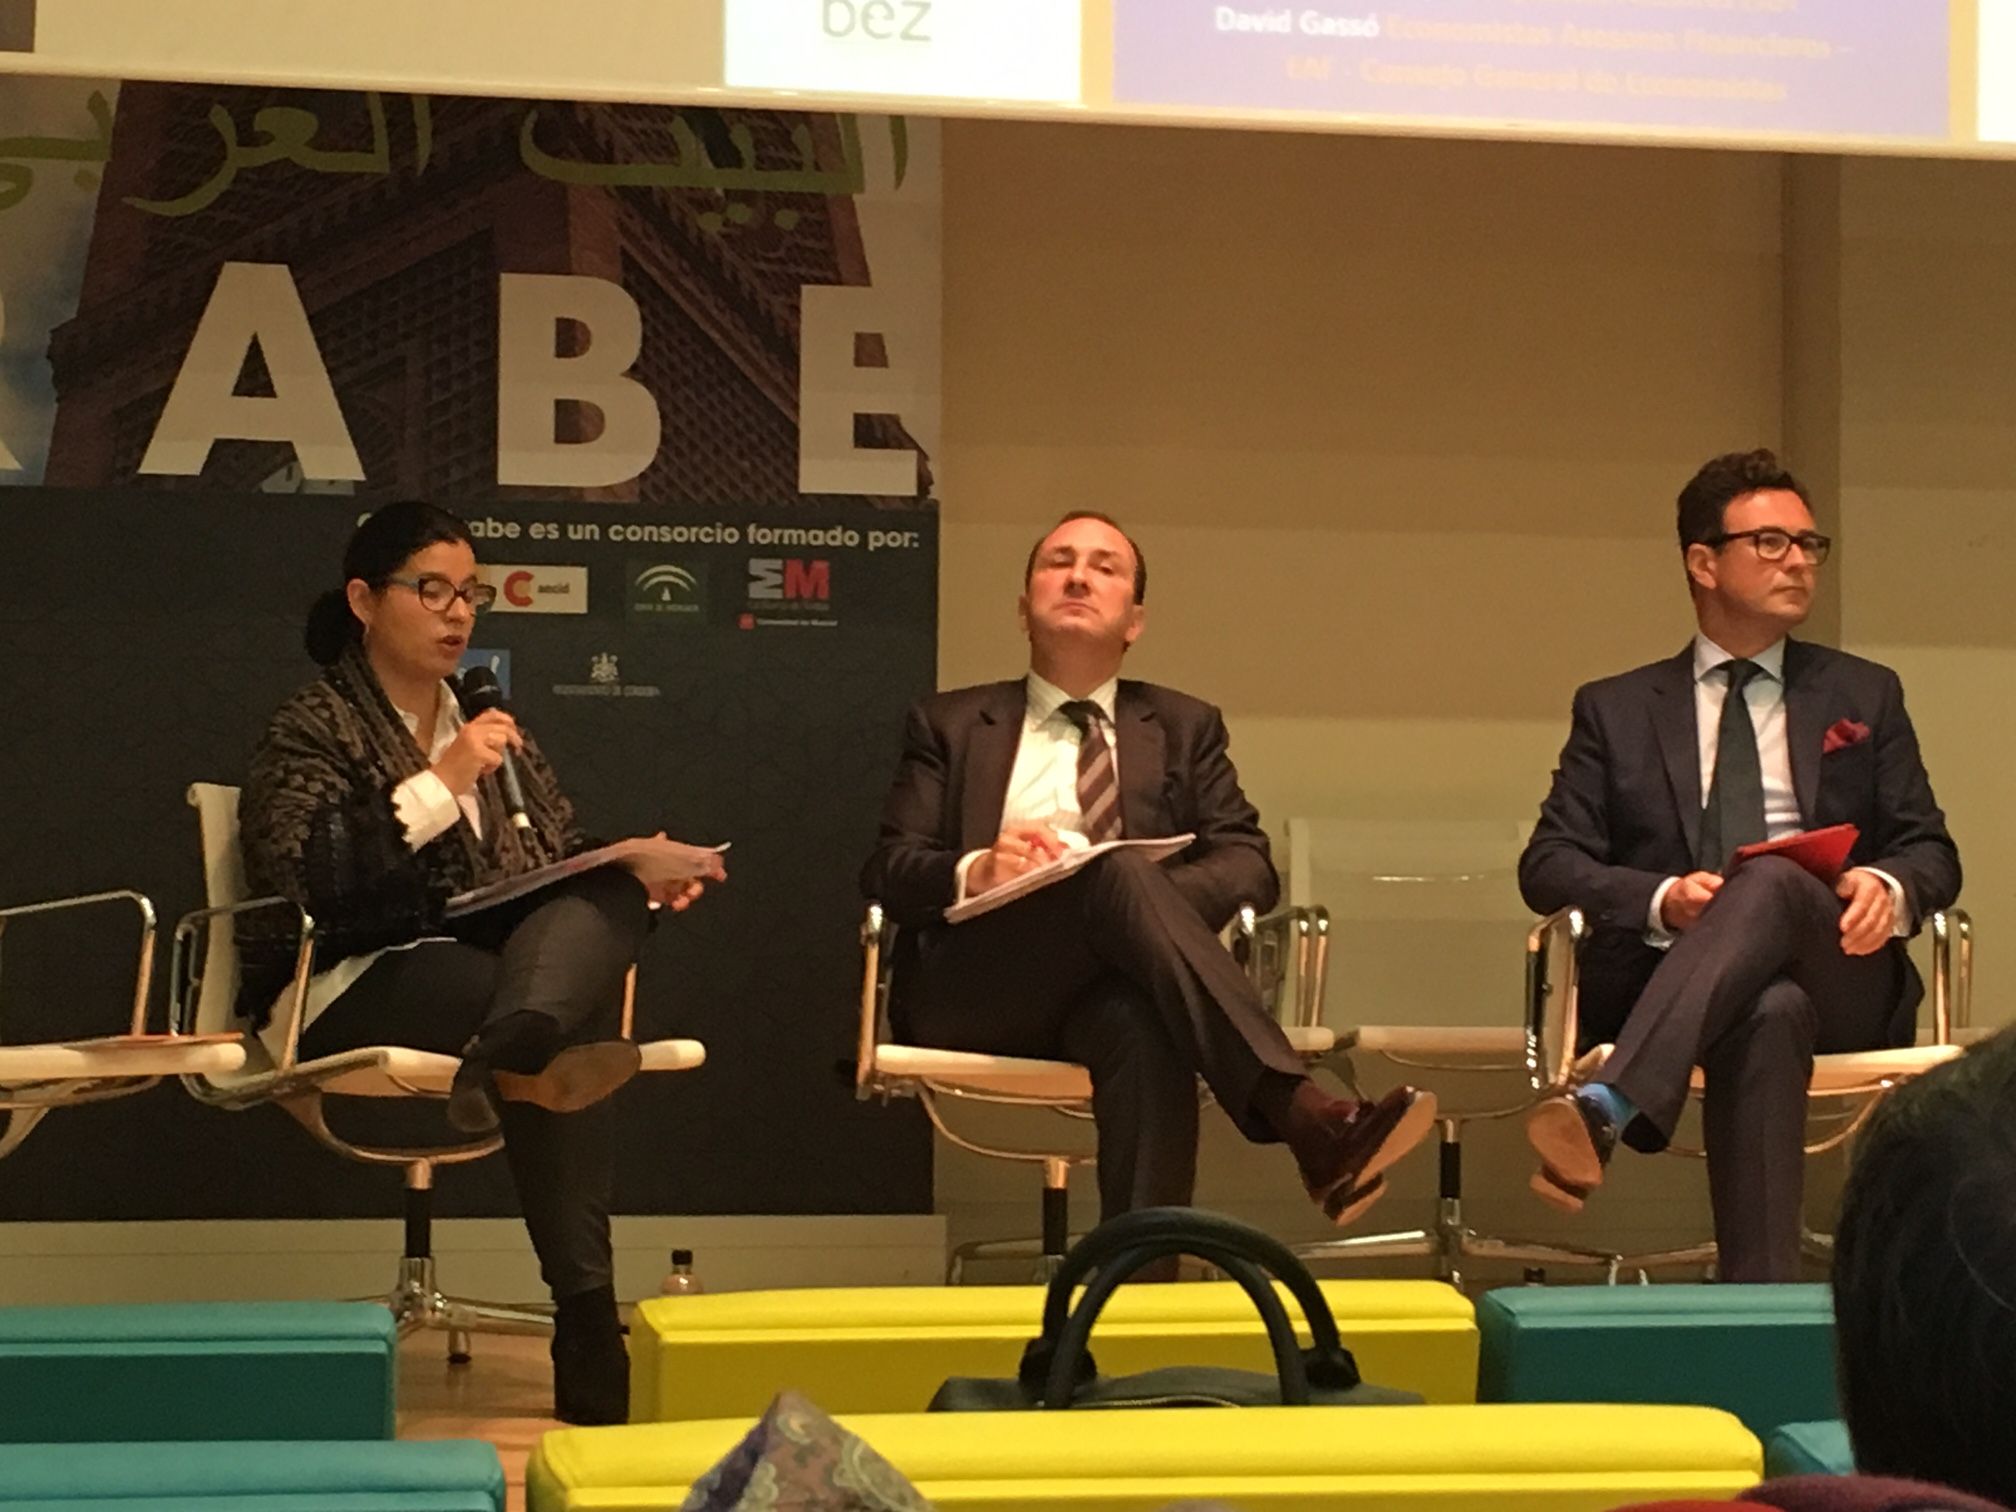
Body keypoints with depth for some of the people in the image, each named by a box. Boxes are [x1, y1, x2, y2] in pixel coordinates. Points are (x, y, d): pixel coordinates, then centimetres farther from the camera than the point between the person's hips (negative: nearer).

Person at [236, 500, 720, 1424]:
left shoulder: (497, 732, 23)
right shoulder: (314, 731, 3)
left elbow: (571, 868, 20)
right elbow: (294, 880, -14)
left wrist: (642, 878, -3)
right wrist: (439, 786, -17)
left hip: (504, 960, 6)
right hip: (351, 992, -5)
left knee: (612, 898, -28)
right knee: (572, 1015, -33)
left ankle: (508, 1056, -52)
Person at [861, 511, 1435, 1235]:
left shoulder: (1182, 729, 25)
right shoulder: (951, 725, 22)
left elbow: (1248, 865, 11)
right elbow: (887, 871, 10)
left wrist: (1153, 899, -12)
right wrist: (977, 870, -14)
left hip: (1113, 993, 1)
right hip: (974, 984, -1)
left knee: (1145, 1031, -40)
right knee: (1120, 874, -34)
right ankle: (1307, 1120, -51)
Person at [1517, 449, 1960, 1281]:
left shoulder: (1864, 696, 23)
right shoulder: (1616, 711, 18)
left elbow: (1931, 850, 17)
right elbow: (1548, 865, 8)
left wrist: (1890, 887, -10)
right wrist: (1660, 899, -14)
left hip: (1839, 973, 1)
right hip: (1666, 976, -1)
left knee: (1770, 881, -36)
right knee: (1769, 1012, -40)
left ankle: (1607, 1109, -56)